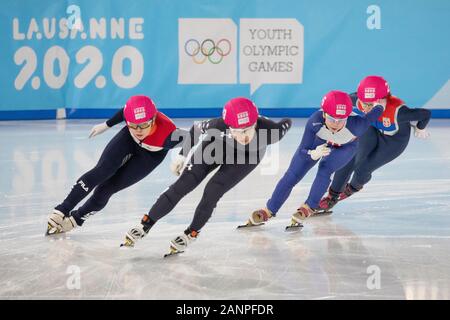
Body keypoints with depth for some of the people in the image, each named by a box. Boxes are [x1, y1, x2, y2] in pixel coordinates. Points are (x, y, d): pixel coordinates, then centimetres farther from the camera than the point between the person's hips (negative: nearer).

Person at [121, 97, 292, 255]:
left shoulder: (269, 130, -42)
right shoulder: (220, 126, -39)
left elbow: (287, 123, -19)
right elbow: (197, 128, -17)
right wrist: (182, 155, -10)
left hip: (249, 156, 0)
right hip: (219, 143, 0)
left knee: (212, 192, -13)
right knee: (182, 185, -5)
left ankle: (191, 233, 14)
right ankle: (145, 225, 10)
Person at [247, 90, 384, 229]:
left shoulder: (356, 124, -44)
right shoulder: (315, 121, -42)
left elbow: (377, 111, -26)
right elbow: (302, 151, -35)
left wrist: (380, 104, -2)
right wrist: (313, 154, -57)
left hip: (346, 146, -1)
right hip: (320, 140, 1)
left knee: (325, 168, -27)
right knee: (292, 174, -1)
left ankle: (310, 207, -6)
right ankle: (269, 210, 15)